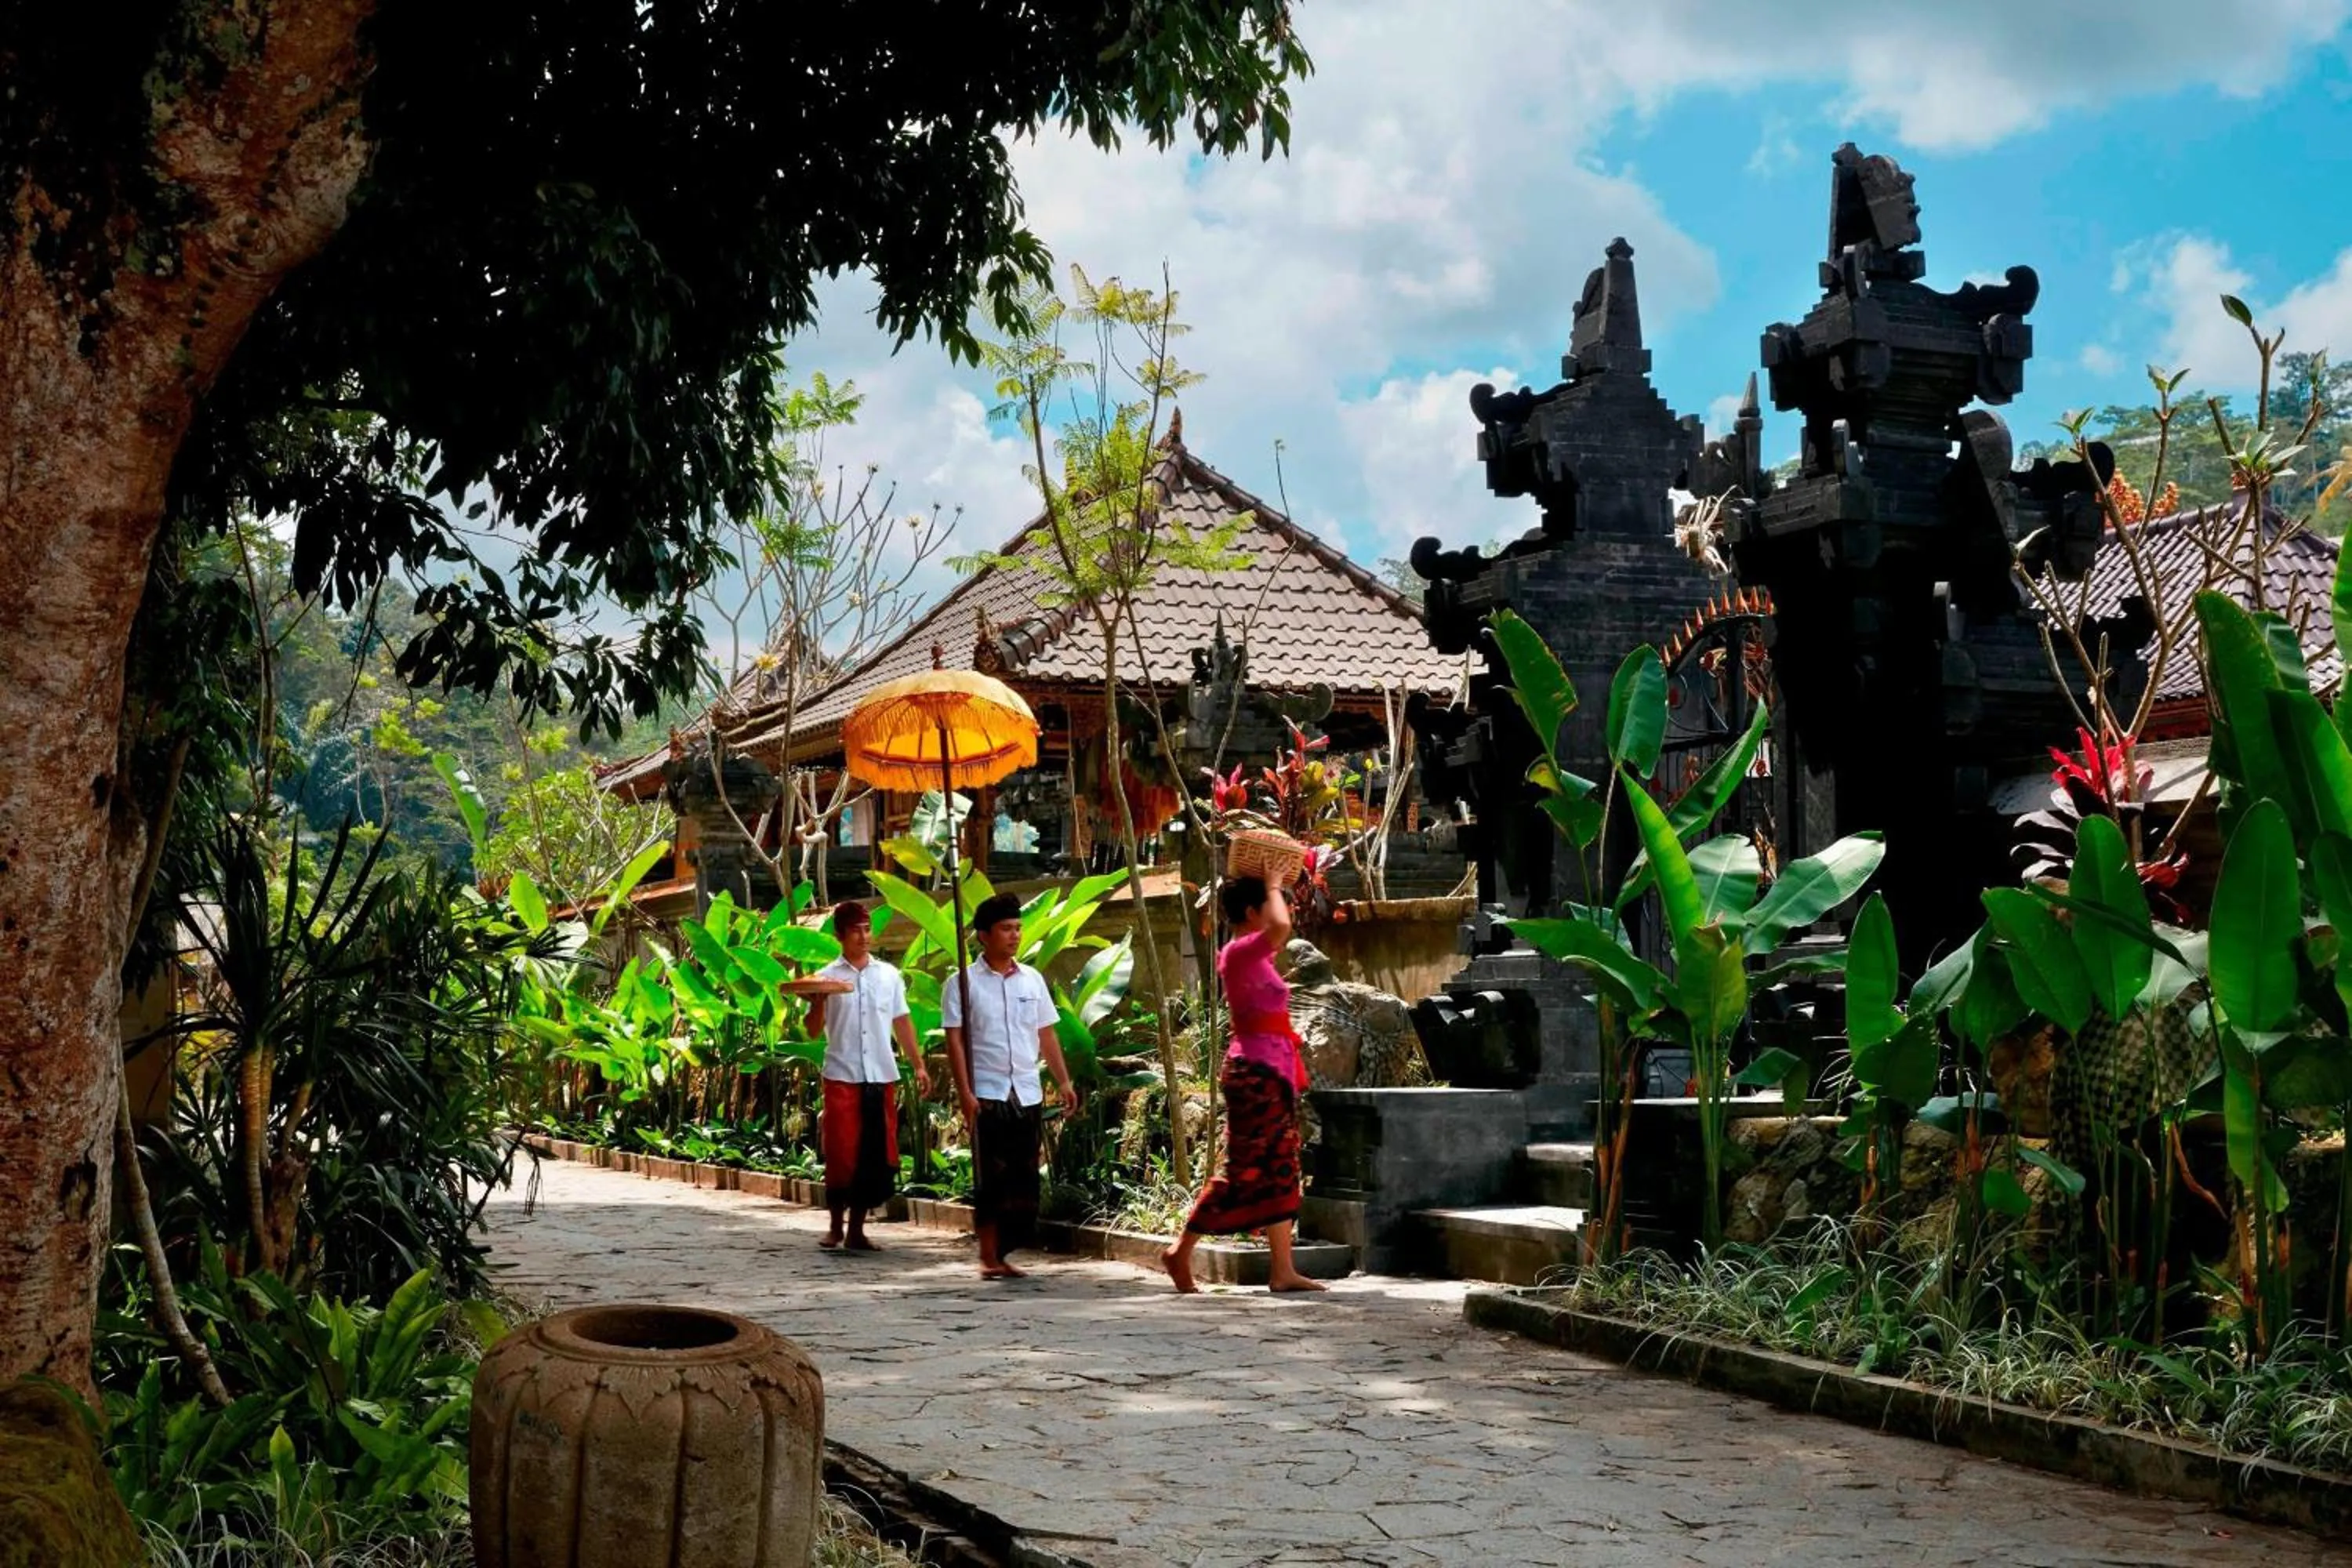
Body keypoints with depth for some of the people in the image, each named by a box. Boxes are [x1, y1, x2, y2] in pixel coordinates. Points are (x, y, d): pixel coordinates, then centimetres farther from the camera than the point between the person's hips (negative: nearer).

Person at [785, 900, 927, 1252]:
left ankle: (857, 1231, 14)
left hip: (882, 1078, 3)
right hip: (842, 1077, -3)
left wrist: (918, 1065, 11)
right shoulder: (830, 976, 0)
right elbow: (791, 987, -18)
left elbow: (902, 1022, 15)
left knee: (877, 1156, 4)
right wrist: (825, 989, -36)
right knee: (842, 1155, -2)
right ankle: (835, 1228, 12)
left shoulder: (889, 975, 9)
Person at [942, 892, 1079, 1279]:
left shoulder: (1032, 979, 11)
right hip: (987, 1095, -5)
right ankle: (989, 1258, 4)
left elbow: (1046, 1034, 15)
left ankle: (1004, 1253, 13)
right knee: (991, 1178, -4)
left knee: (1024, 1178, 4)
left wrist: (1064, 1081, 7)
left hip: (1028, 1095, 5)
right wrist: (965, 1093, -13)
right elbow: (955, 1040, -5)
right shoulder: (963, 983, -2)